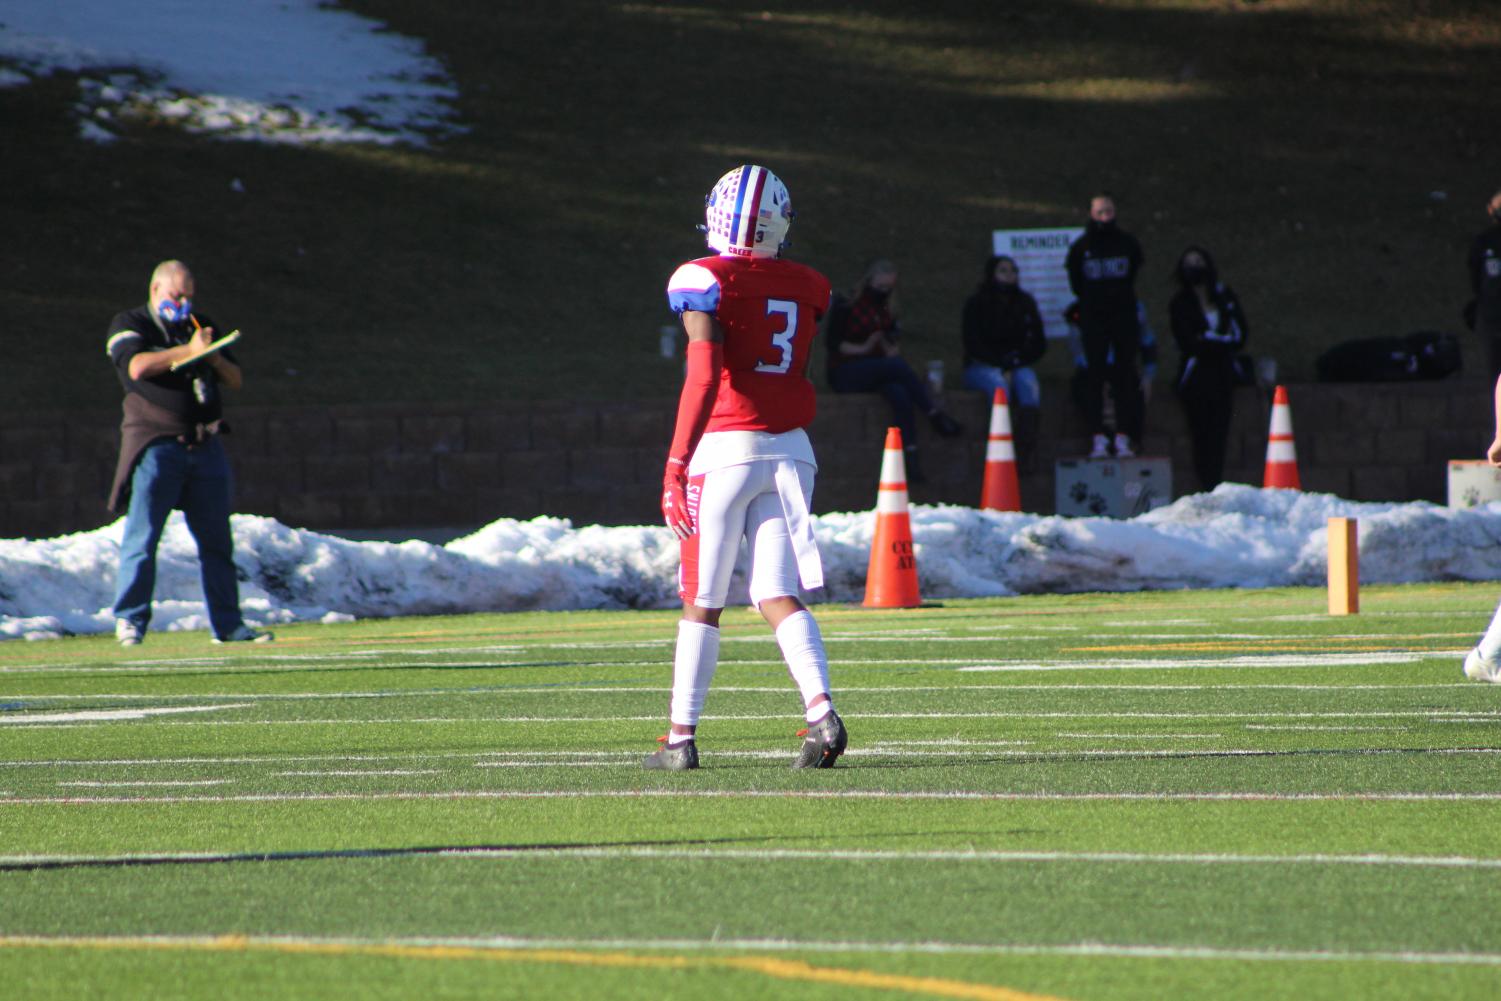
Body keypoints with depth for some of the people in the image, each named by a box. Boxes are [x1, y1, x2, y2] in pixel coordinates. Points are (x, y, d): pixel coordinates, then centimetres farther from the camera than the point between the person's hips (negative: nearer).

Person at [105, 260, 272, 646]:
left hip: (205, 447, 5)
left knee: (216, 540, 6)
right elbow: (137, 366, -17)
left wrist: (216, 359, -4)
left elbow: (235, 380, 17)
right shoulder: (129, 325, 3)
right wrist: (189, 351, -15)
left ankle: (227, 624, 10)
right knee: (142, 535, -11)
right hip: (155, 445, -5)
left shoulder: (200, 326, 19)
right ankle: (130, 619, -10)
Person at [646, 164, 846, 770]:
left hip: (725, 447, -4)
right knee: (778, 596, 2)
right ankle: (821, 709, -19)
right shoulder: (808, 288, 7)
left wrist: (676, 463, -17)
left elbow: (704, 376, -18)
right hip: (790, 449, 4)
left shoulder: (705, 281, -8)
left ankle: (682, 737, 10)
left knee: (702, 602, 5)